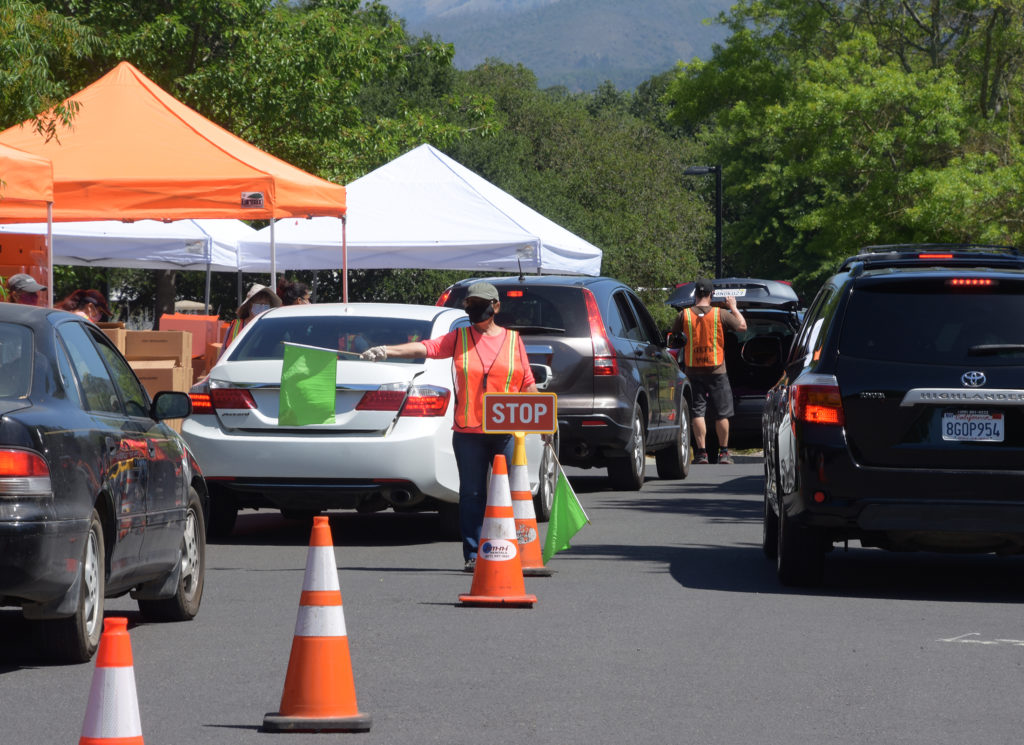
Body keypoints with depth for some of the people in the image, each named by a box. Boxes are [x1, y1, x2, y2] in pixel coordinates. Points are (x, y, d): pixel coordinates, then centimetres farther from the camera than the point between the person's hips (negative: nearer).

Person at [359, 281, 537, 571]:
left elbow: (528, 385, 13)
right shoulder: (459, 338, 10)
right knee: (472, 494, 1)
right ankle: (472, 554, 4)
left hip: (507, 431, 0)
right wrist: (388, 351, -18)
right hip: (468, 430, 0)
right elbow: (426, 348, -3)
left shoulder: (513, 340, 12)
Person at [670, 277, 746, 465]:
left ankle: (701, 451, -3)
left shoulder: (684, 315, -4)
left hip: (693, 370, 1)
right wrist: (733, 308, 19)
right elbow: (742, 326, 6)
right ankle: (723, 452, 9)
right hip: (716, 371, -1)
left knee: (698, 412, 2)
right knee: (722, 413, 7)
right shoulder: (720, 314, -6)